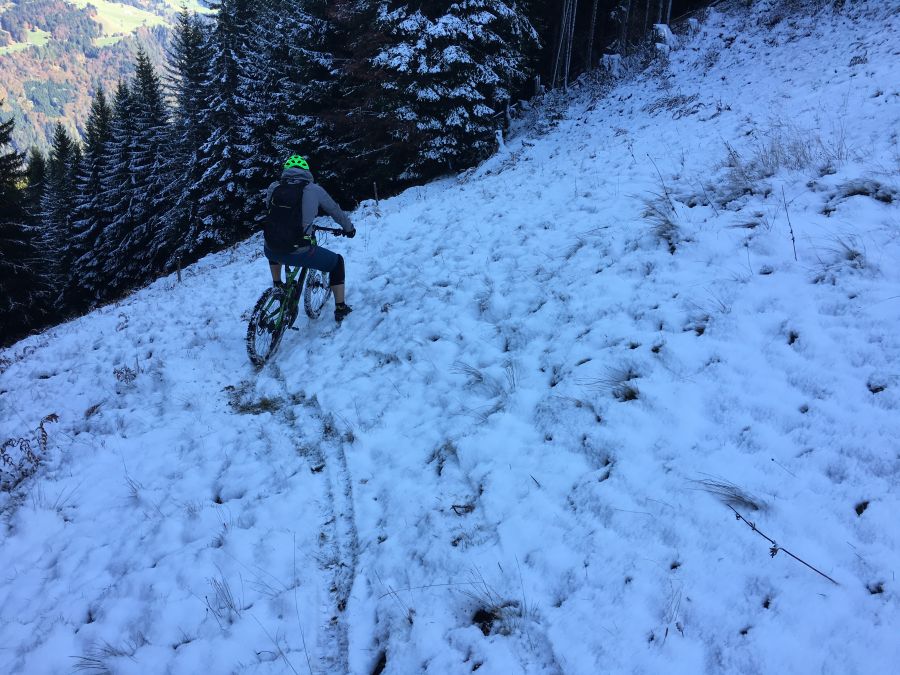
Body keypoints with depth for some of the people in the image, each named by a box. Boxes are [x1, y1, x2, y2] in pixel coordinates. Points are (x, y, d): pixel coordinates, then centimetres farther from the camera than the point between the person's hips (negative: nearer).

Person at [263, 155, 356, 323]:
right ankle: (340, 309, 23)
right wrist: (349, 228, 37)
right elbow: (336, 211, 18)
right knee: (337, 262, 22)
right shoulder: (314, 189, 5)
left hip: (271, 251, 3)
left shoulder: (273, 187, 11)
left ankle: (277, 286, 48)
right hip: (299, 253, -3)